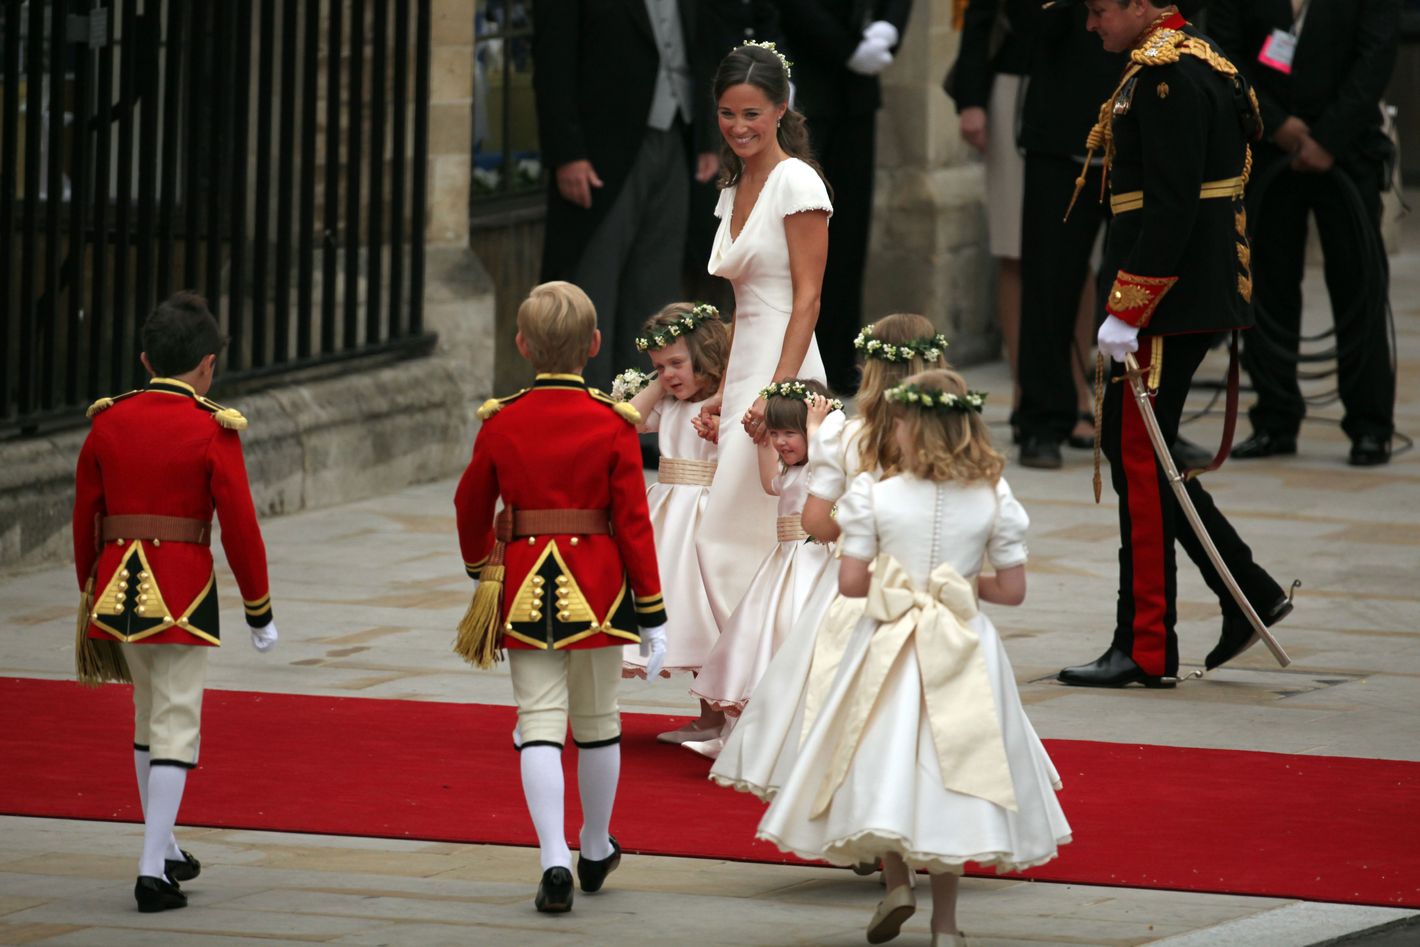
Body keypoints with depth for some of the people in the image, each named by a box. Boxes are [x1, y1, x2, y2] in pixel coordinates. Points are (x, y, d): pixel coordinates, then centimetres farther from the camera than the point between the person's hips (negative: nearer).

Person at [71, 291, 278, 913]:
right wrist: (259, 611, 1)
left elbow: (85, 518, 10)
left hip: (118, 589, 5)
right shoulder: (213, 430, -8)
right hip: (183, 593, -5)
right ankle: (153, 873, -9)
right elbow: (239, 527, -8)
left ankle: (164, 848, 31)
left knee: (149, 715, 21)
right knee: (176, 728, -2)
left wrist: (90, 594, 21)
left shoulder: (107, 423, 4)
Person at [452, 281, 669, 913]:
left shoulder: (500, 423, -3)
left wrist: (480, 569, 30)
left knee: (540, 721, 0)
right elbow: (634, 522, -7)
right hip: (597, 587, 0)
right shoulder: (612, 425, -7)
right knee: (597, 719, 16)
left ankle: (555, 861, -15)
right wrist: (652, 615, -1)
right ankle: (596, 850, 31)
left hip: (525, 586, 0)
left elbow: (471, 506, 9)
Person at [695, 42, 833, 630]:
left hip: (783, 373, -8)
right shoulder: (735, 189, 17)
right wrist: (724, 393, 15)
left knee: (725, 539, -12)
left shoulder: (796, 183, -9)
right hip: (745, 375, 8)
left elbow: (807, 298, -14)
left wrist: (776, 392, -22)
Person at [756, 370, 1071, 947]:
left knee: (883, 766, 15)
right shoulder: (992, 499, -7)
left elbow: (850, 582, -9)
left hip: (888, 647, -2)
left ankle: (896, 881, 0)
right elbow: (1011, 590, -4)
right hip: (962, 652, 2)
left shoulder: (875, 497, -10)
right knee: (950, 769, 11)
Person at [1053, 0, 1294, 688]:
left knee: (1138, 458, -5)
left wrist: (1126, 310, -21)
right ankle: (1249, 595, 17)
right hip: (1203, 293, 10)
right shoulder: (1189, 60, 15)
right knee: (1130, 446, 15)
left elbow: (1170, 206, -23)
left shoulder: (1167, 77, -17)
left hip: (1169, 296, -10)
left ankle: (1146, 651, 0)